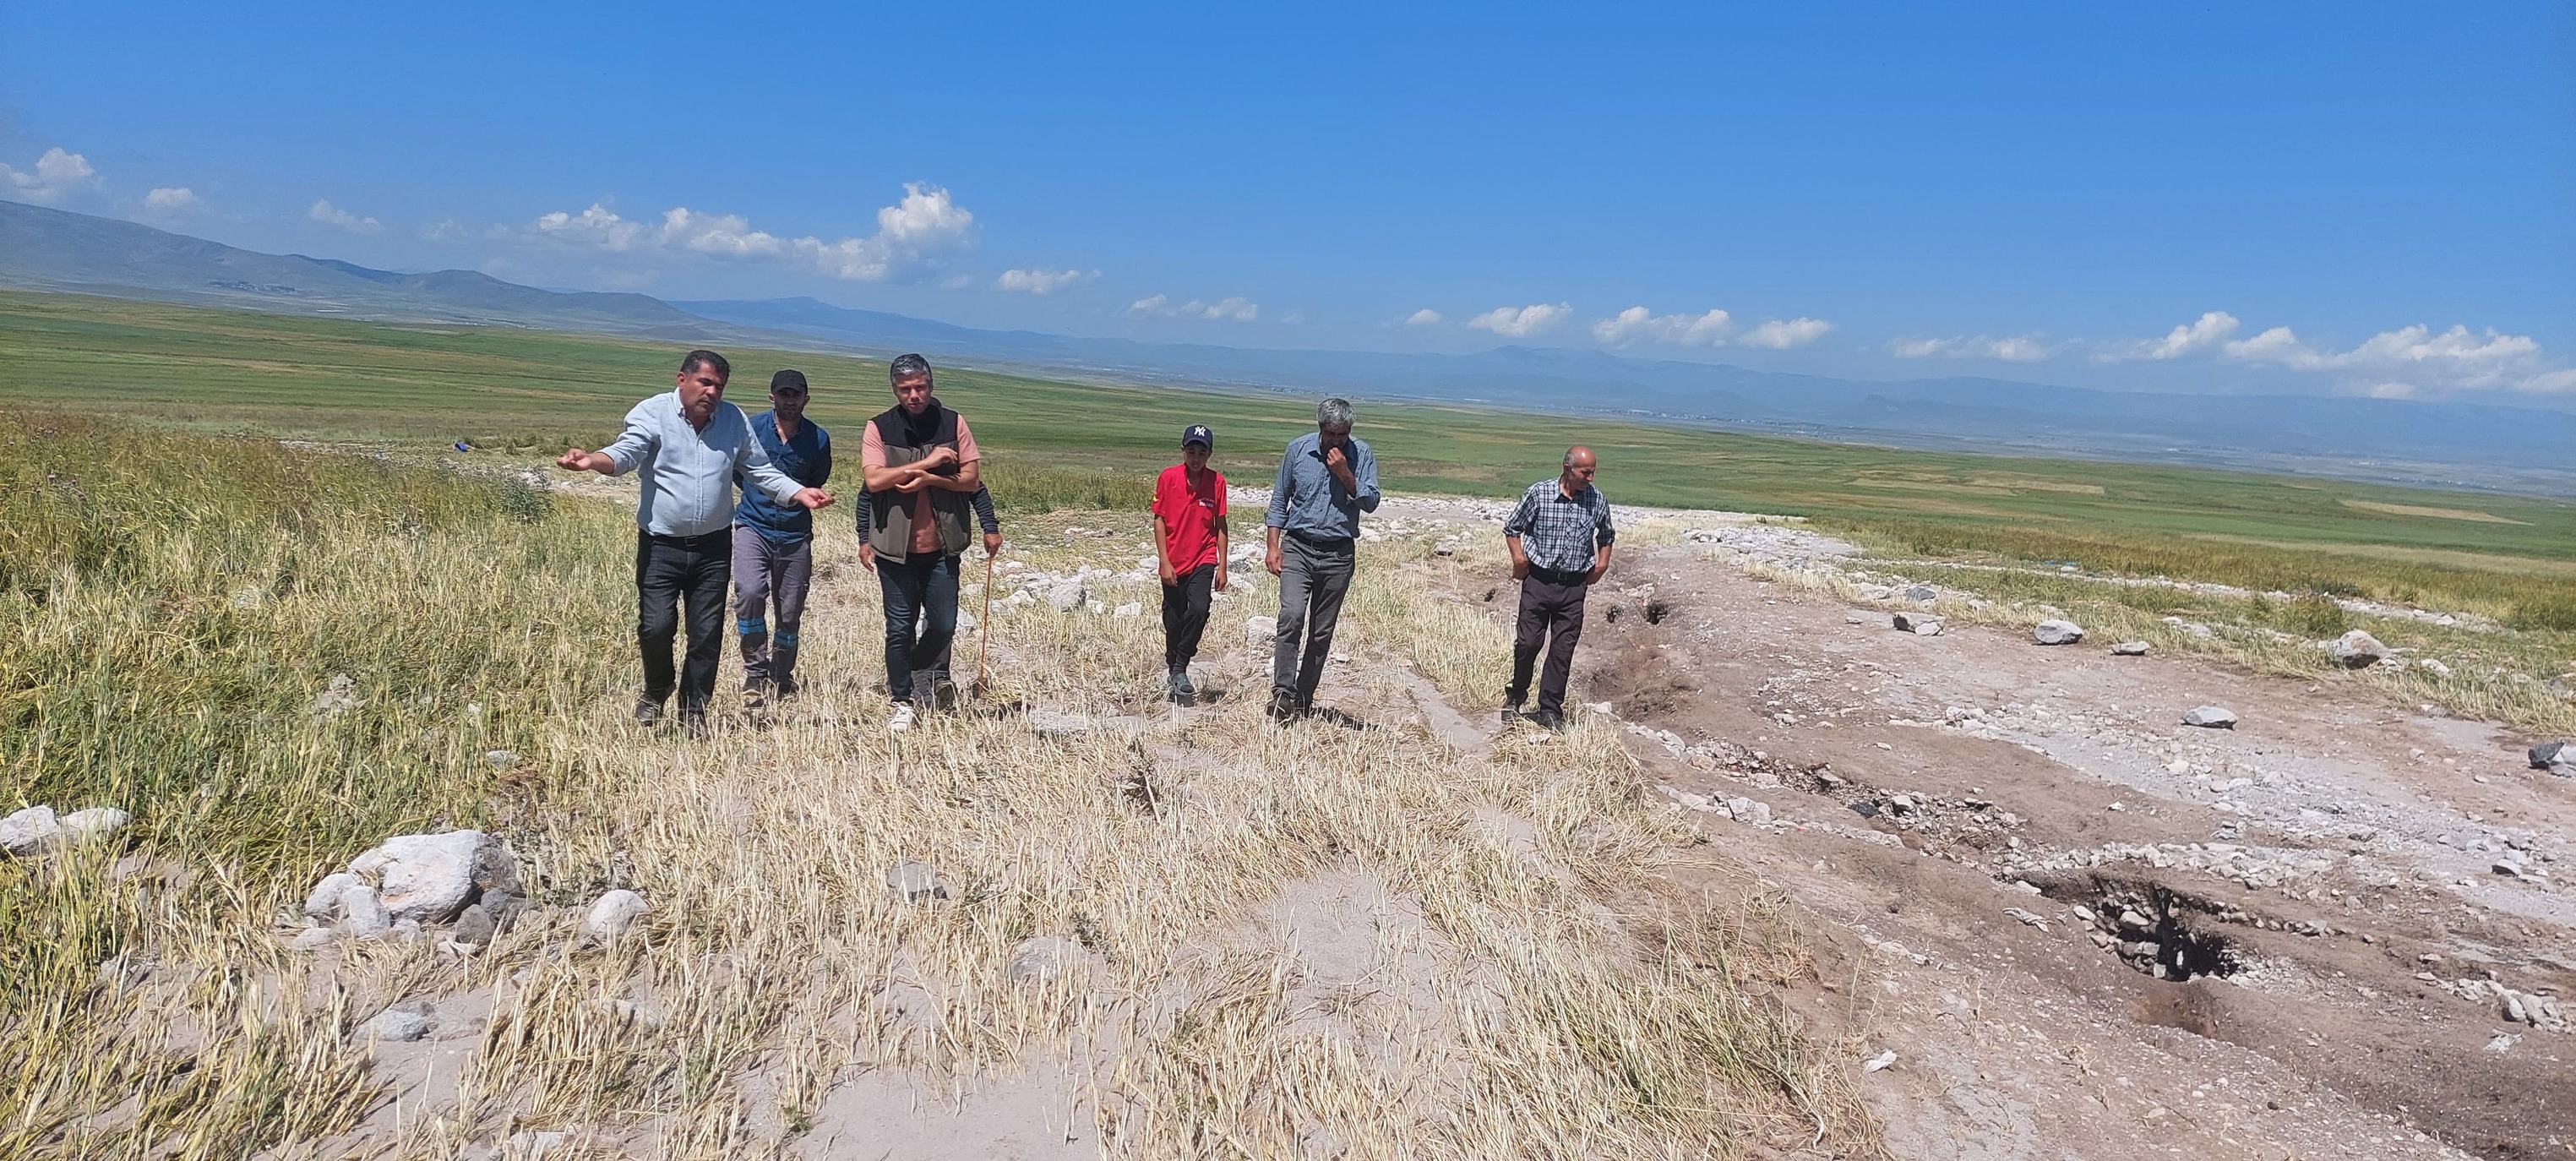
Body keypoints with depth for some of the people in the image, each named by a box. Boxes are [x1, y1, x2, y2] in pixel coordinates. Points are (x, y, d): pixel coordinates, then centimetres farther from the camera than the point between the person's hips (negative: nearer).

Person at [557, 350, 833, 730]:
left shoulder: (734, 419, 6)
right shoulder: (652, 413, -4)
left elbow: (761, 470, 13)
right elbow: (624, 453, -19)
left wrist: (800, 493, -1)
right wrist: (591, 460, -41)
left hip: (713, 547, 3)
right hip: (660, 546, -3)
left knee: (707, 634, 6)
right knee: (656, 626, -9)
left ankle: (694, 711, 23)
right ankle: (656, 692, 22)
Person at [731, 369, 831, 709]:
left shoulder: (818, 438, -1)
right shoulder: (752, 427, -5)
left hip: (795, 534, 2)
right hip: (753, 527, -2)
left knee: (790, 612, 7)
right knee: (749, 593, -23)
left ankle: (781, 680, 26)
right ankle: (755, 672, -9)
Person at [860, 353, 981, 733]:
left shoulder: (952, 423, 2)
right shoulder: (879, 428, -2)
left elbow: (972, 478, -2)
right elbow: (874, 479, -15)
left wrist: (928, 479, -16)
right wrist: (925, 462, -18)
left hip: (942, 544, 2)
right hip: (896, 545, -1)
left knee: (943, 624, 6)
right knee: (900, 628, 4)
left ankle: (922, 672, 35)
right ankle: (902, 701, 19)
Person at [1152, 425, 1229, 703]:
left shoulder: (1217, 482, -1)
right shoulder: (1168, 477, -4)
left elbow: (1220, 525, 5)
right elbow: (1159, 520, -2)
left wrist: (1222, 567, 3)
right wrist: (1164, 561, -8)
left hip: (1203, 561, 0)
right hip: (1173, 564, 0)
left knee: (1199, 610, -21)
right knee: (1174, 622, 7)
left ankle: (1179, 670, -6)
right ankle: (1174, 672, 27)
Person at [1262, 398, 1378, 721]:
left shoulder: (1361, 453, 0)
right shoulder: (1298, 449, 1)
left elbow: (1371, 502, -6)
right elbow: (1279, 499, 7)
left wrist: (1345, 474, -18)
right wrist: (1273, 546, 0)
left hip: (1338, 553, 1)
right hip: (1297, 548, -1)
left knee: (1321, 632, 5)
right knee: (1291, 616, -20)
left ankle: (1303, 700, 16)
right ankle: (1282, 693, -16)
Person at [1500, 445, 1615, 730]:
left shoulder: (1597, 500, 2)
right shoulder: (1538, 493, -7)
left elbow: (1606, 536, 21)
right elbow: (1512, 528, 4)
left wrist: (1602, 562, 8)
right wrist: (1519, 558, -7)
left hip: (1574, 586, 2)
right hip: (1538, 581, -2)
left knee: (1563, 650, 3)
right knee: (1528, 642, -2)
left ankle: (1550, 711, 14)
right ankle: (1515, 696, 22)